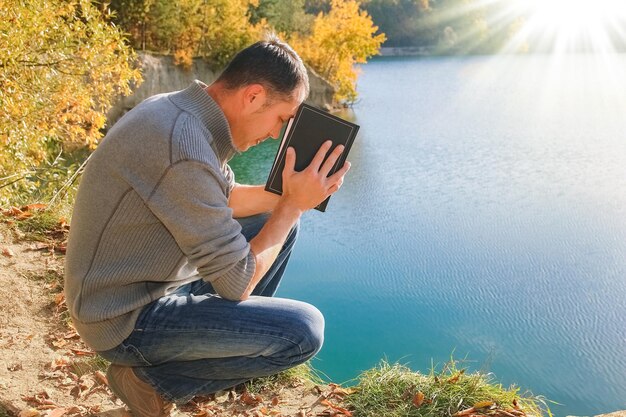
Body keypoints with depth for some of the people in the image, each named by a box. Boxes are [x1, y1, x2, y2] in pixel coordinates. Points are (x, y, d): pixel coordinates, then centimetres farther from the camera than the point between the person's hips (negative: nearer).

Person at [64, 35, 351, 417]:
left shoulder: (181, 112, -1)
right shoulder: (186, 150, -31)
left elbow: (224, 199, 14)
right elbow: (237, 283, -22)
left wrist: (289, 195, -1)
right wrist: (294, 205, -15)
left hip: (157, 279, 9)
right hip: (129, 319, -9)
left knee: (275, 222, 12)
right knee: (305, 331, -15)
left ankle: (238, 339, 18)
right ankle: (152, 376, -1)